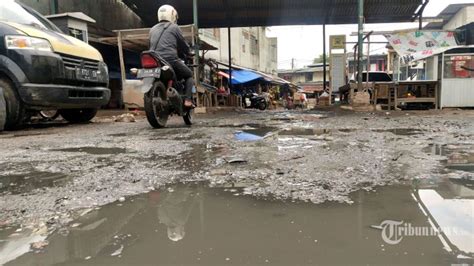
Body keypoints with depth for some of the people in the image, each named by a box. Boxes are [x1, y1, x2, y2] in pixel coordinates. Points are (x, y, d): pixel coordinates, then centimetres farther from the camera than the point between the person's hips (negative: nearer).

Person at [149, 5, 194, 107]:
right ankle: (187, 100, -3)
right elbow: (183, 45, 8)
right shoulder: (174, 27, 5)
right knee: (189, 75, 14)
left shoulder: (153, 29, 22)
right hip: (170, 60, -5)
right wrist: (188, 54, 28)